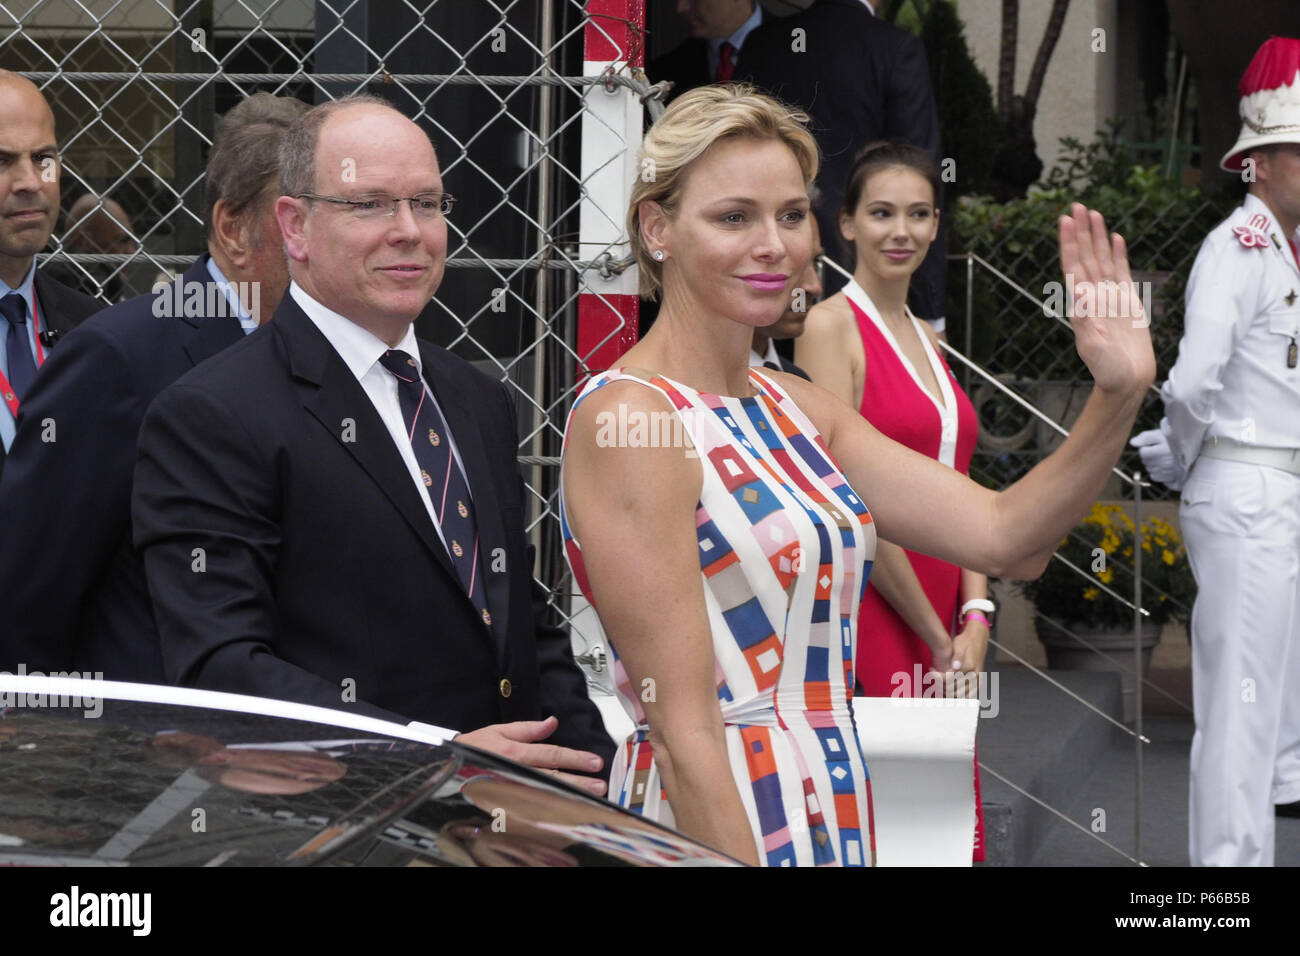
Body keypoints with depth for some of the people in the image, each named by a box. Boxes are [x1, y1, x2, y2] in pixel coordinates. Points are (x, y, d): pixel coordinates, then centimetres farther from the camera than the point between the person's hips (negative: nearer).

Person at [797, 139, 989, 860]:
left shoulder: (925, 338, 17)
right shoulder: (829, 326, -7)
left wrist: (974, 618, -1)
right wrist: (936, 638, -10)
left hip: (942, 621, 8)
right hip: (868, 611, -8)